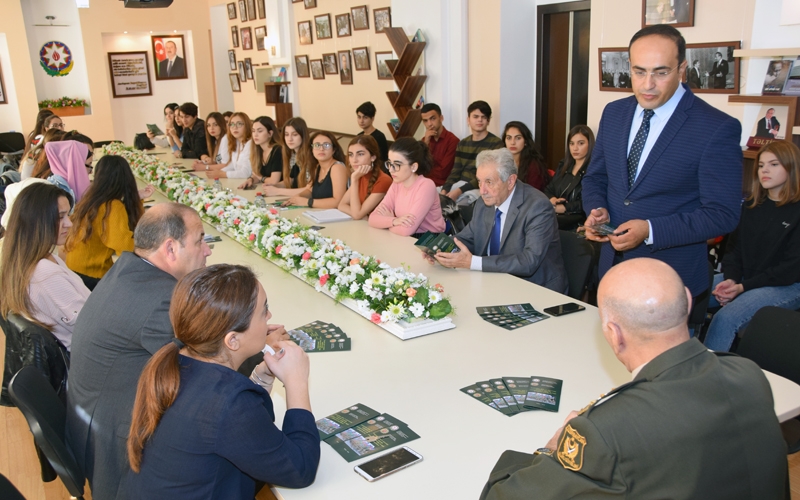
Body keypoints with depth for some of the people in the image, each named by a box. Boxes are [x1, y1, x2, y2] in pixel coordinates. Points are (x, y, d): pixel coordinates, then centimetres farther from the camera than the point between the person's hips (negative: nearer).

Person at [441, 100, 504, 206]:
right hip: (459, 184, 6)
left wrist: (459, 191, -21)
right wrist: (445, 189, -9)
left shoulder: (496, 143, -4)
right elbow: (455, 172, 12)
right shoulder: (463, 143, 16)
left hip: (479, 188, -6)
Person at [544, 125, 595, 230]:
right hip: (556, 214, 6)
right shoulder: (563, 165, 22)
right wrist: (552, 199, -3)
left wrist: (562, 208, -15)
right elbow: (548, 190, 21)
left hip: (579, 219, -6)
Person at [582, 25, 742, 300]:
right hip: (612, 266, 5)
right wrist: (598, 209, -10)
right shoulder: (613, 113, 2)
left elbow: (722, 214, -15)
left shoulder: (718, 128, -15)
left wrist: (650, 231, -25)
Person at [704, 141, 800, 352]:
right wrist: (730, 280, -10)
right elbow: (734, 248, 11)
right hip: (743, 281, 6)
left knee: (725, 318, -31)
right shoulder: (750, 207, 13)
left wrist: (744, 287, -17)